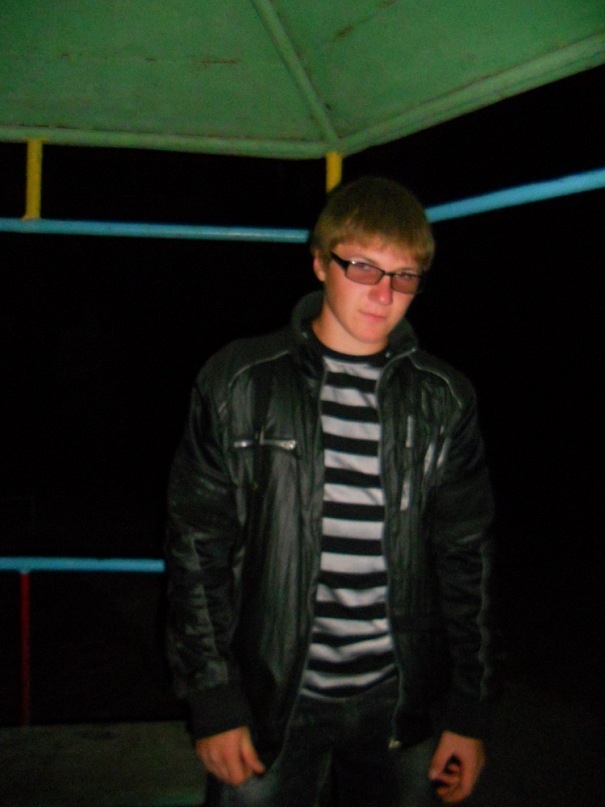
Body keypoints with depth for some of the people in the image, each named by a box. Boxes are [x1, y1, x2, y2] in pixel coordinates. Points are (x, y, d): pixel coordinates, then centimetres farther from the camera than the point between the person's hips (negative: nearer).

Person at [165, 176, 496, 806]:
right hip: (271, 702, -1)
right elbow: (196, 547, -4)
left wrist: (468, 712, 4)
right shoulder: (240, 382, -5)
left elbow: (465, 558, 4)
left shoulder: (444, 401, 1)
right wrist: (213, 702, -6)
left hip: (401, 708, 2)